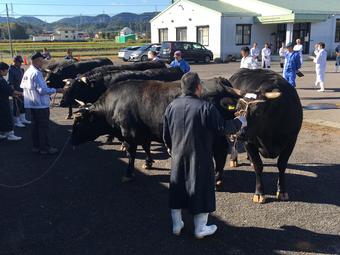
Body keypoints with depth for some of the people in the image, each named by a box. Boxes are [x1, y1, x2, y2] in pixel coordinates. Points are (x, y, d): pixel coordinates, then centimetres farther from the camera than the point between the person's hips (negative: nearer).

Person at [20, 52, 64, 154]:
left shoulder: (27, 72, 9)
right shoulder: (36, 73, -20)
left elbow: (22, 86, 18)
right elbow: (43, 90, -24)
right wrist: (56, 90, -16)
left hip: (32, 104, 9)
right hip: (41, 104, -9)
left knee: (35, 125, 15)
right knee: (44, 126, -1)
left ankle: (36, 146, 23)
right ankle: (45, 148, 4)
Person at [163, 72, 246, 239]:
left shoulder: (171, 106, -1)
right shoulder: (206, 107, -17)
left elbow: (165, 134, 7)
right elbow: (222, 128, -13)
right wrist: (239, 122, 5)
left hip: (178, 157, 5)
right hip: (200, 158, -4)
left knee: (177, 191, 17)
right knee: (201, 190, 9)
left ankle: (176, 225, 28)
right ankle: (200, 228, 20)